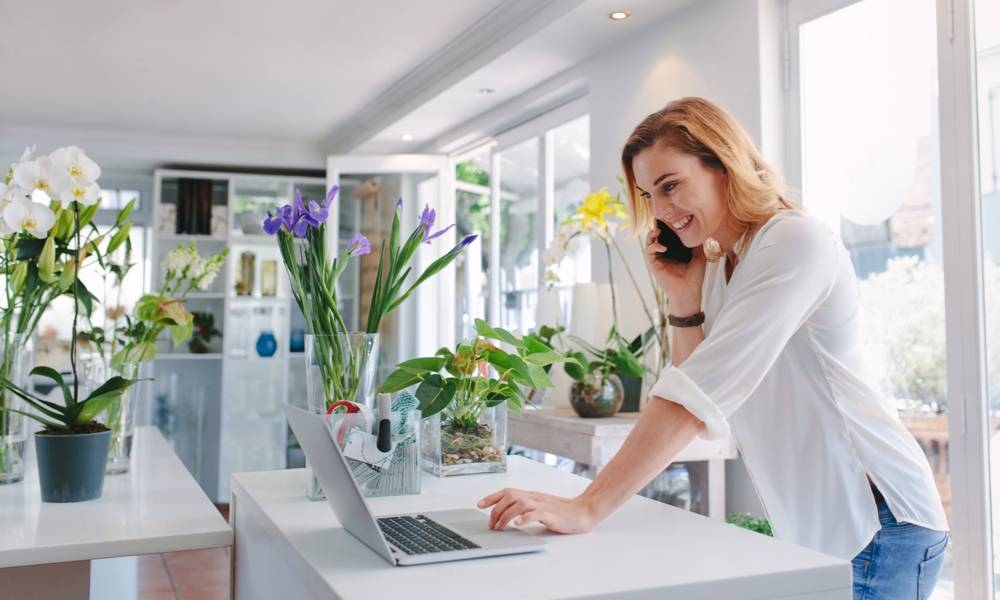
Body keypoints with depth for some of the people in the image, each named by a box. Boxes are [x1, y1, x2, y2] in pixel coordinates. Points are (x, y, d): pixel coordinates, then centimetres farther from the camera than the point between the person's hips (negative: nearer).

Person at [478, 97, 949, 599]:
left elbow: (703, 391, -29)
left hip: (877, 524, -7)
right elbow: (700, 405, 2)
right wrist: (684, 299, -8)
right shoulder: (714, 268, 7)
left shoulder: (795, 243, -19)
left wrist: (588, 509, -32)